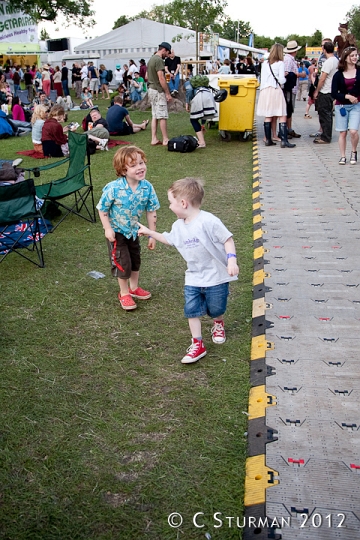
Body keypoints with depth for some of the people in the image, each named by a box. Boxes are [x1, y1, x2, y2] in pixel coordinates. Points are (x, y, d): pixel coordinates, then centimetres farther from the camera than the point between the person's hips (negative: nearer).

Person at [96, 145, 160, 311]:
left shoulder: (147, 187, -19)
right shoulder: (113, 188, -30)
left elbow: (151, 212, -10)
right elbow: (102, 209, -17)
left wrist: (152, 235, -6)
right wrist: (108, 229, -20)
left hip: (134, 230, 5)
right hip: (116, 231, -5)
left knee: (135, 260, 21)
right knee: (122, 263, 2)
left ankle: (134, 288, 44)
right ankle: (124, 294, 25)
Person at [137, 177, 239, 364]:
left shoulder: (208, 221, -23)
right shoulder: (178, 226, 2)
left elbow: (227, 239, -19)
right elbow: (168, 239, 24)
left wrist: (231, 260, -30)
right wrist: (149, 232, 26)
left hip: (216, 277, -6)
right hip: (193, 278, 6)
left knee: (216, 310, 12)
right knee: (192, 311, 0)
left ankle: (218, 325, 47)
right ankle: (197, 345, 12)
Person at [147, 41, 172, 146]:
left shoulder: (151, 59, 16)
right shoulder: (159, 60, -14)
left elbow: (147, 76, 21)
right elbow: (161, 78, -20)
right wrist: (168, 93, -16)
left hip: (151, 90, 10)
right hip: (158, 91, -10)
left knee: (155, 116, 10)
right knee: (163, 116, -5)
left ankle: (154, 139, 10)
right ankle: (165, 140, -2)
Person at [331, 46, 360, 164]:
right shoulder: (338, 75, 0)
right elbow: (334, 94, -3)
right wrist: (347, 96, -16)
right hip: (341, 106, 1)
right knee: (343, 132, 4)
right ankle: (343, 156, 15)